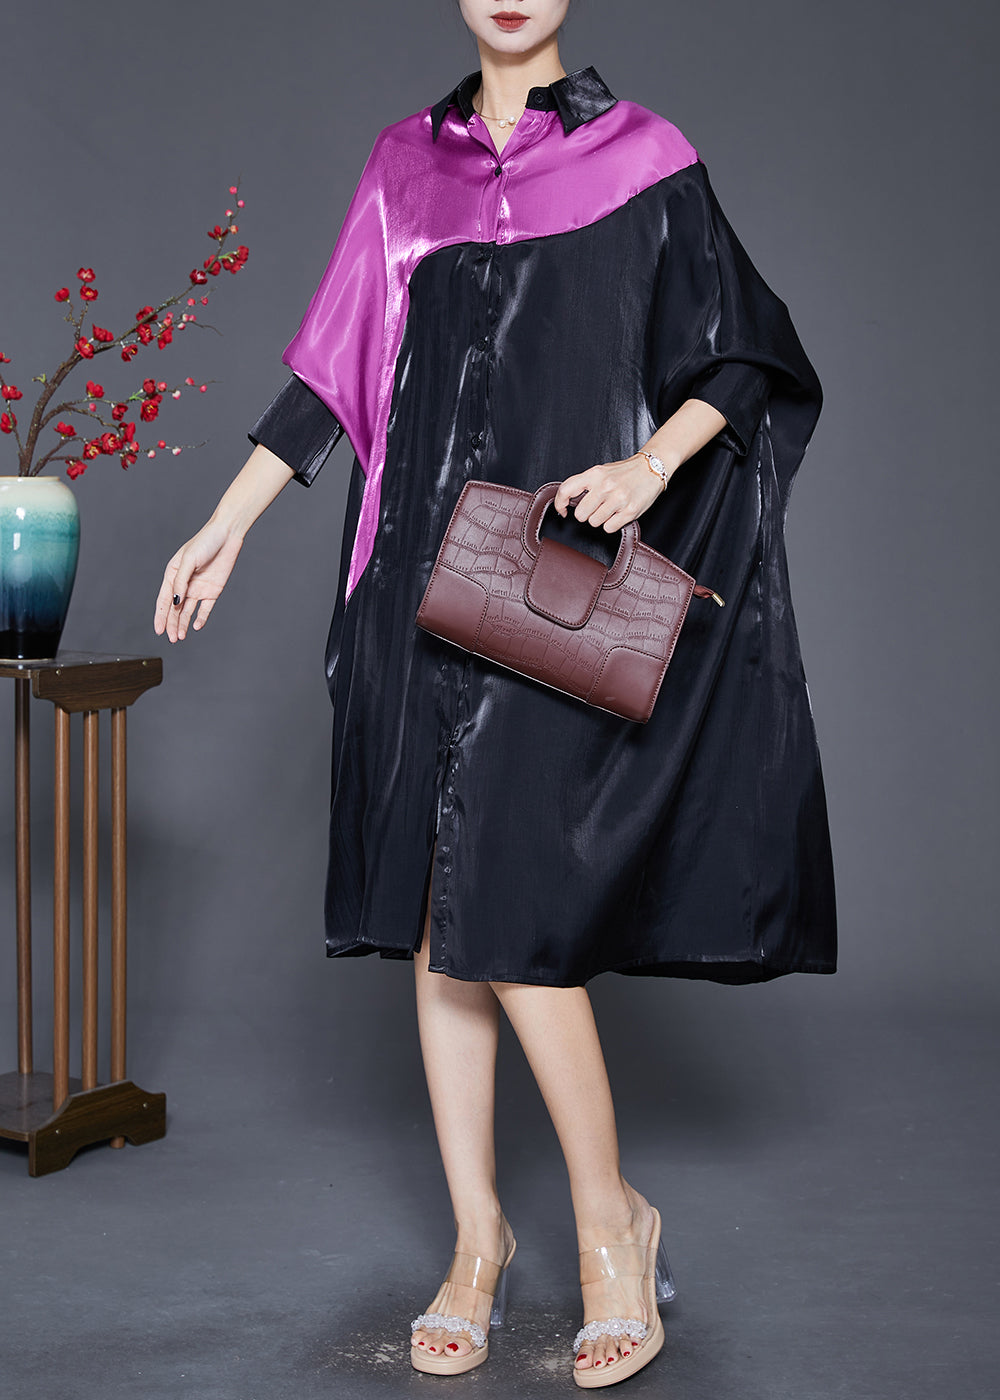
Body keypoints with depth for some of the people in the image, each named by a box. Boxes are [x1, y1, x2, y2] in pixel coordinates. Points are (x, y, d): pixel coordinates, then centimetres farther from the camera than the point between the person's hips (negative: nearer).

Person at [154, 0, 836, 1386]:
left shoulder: (641, 157, 2)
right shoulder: (407, 165, 13)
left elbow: (747, 359, 2)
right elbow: (331, 369, 15)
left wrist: (654, 459, -16)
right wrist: (229, 523, 10)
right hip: (420, 573, 4)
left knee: (501, 901, -11)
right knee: (433, 912, 5)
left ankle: (610, 1217, 9)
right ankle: (477, 1233, 17)